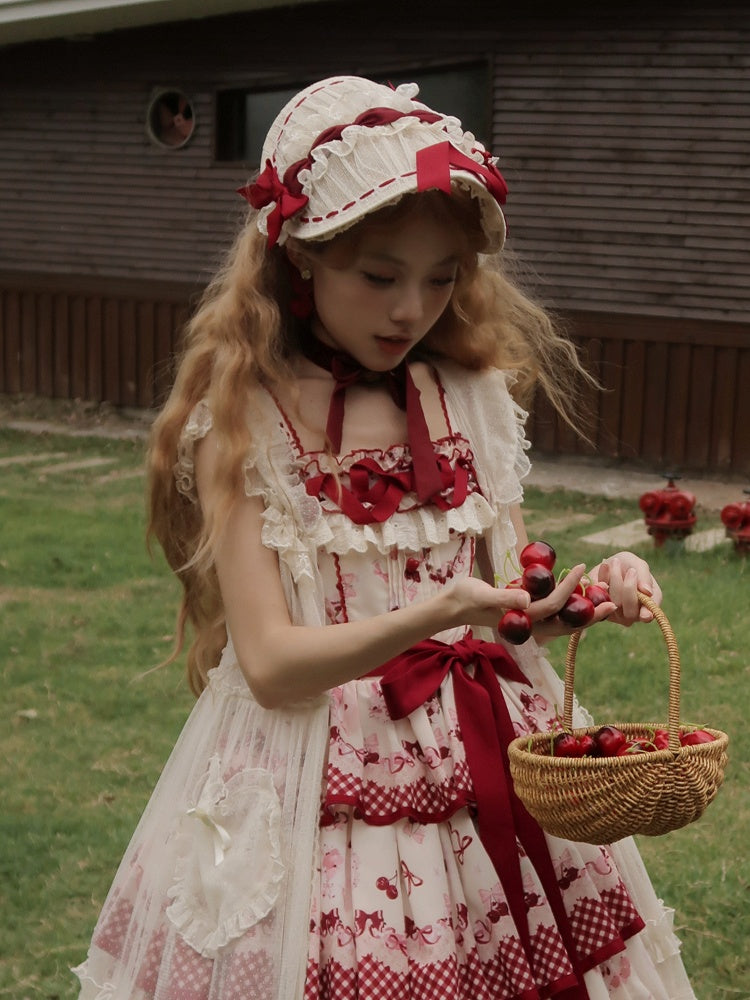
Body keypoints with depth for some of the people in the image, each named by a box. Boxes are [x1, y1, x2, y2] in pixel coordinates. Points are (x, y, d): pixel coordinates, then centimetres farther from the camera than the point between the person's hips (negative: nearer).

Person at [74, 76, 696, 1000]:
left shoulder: (473, 400, 4)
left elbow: (506, 603, 10)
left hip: (490, 770, 4)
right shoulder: (245, 420, -9)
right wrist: (431, 618, -29)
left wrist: (584, 594, -12)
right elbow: (271, 665, -15)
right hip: (317, 779, -4)